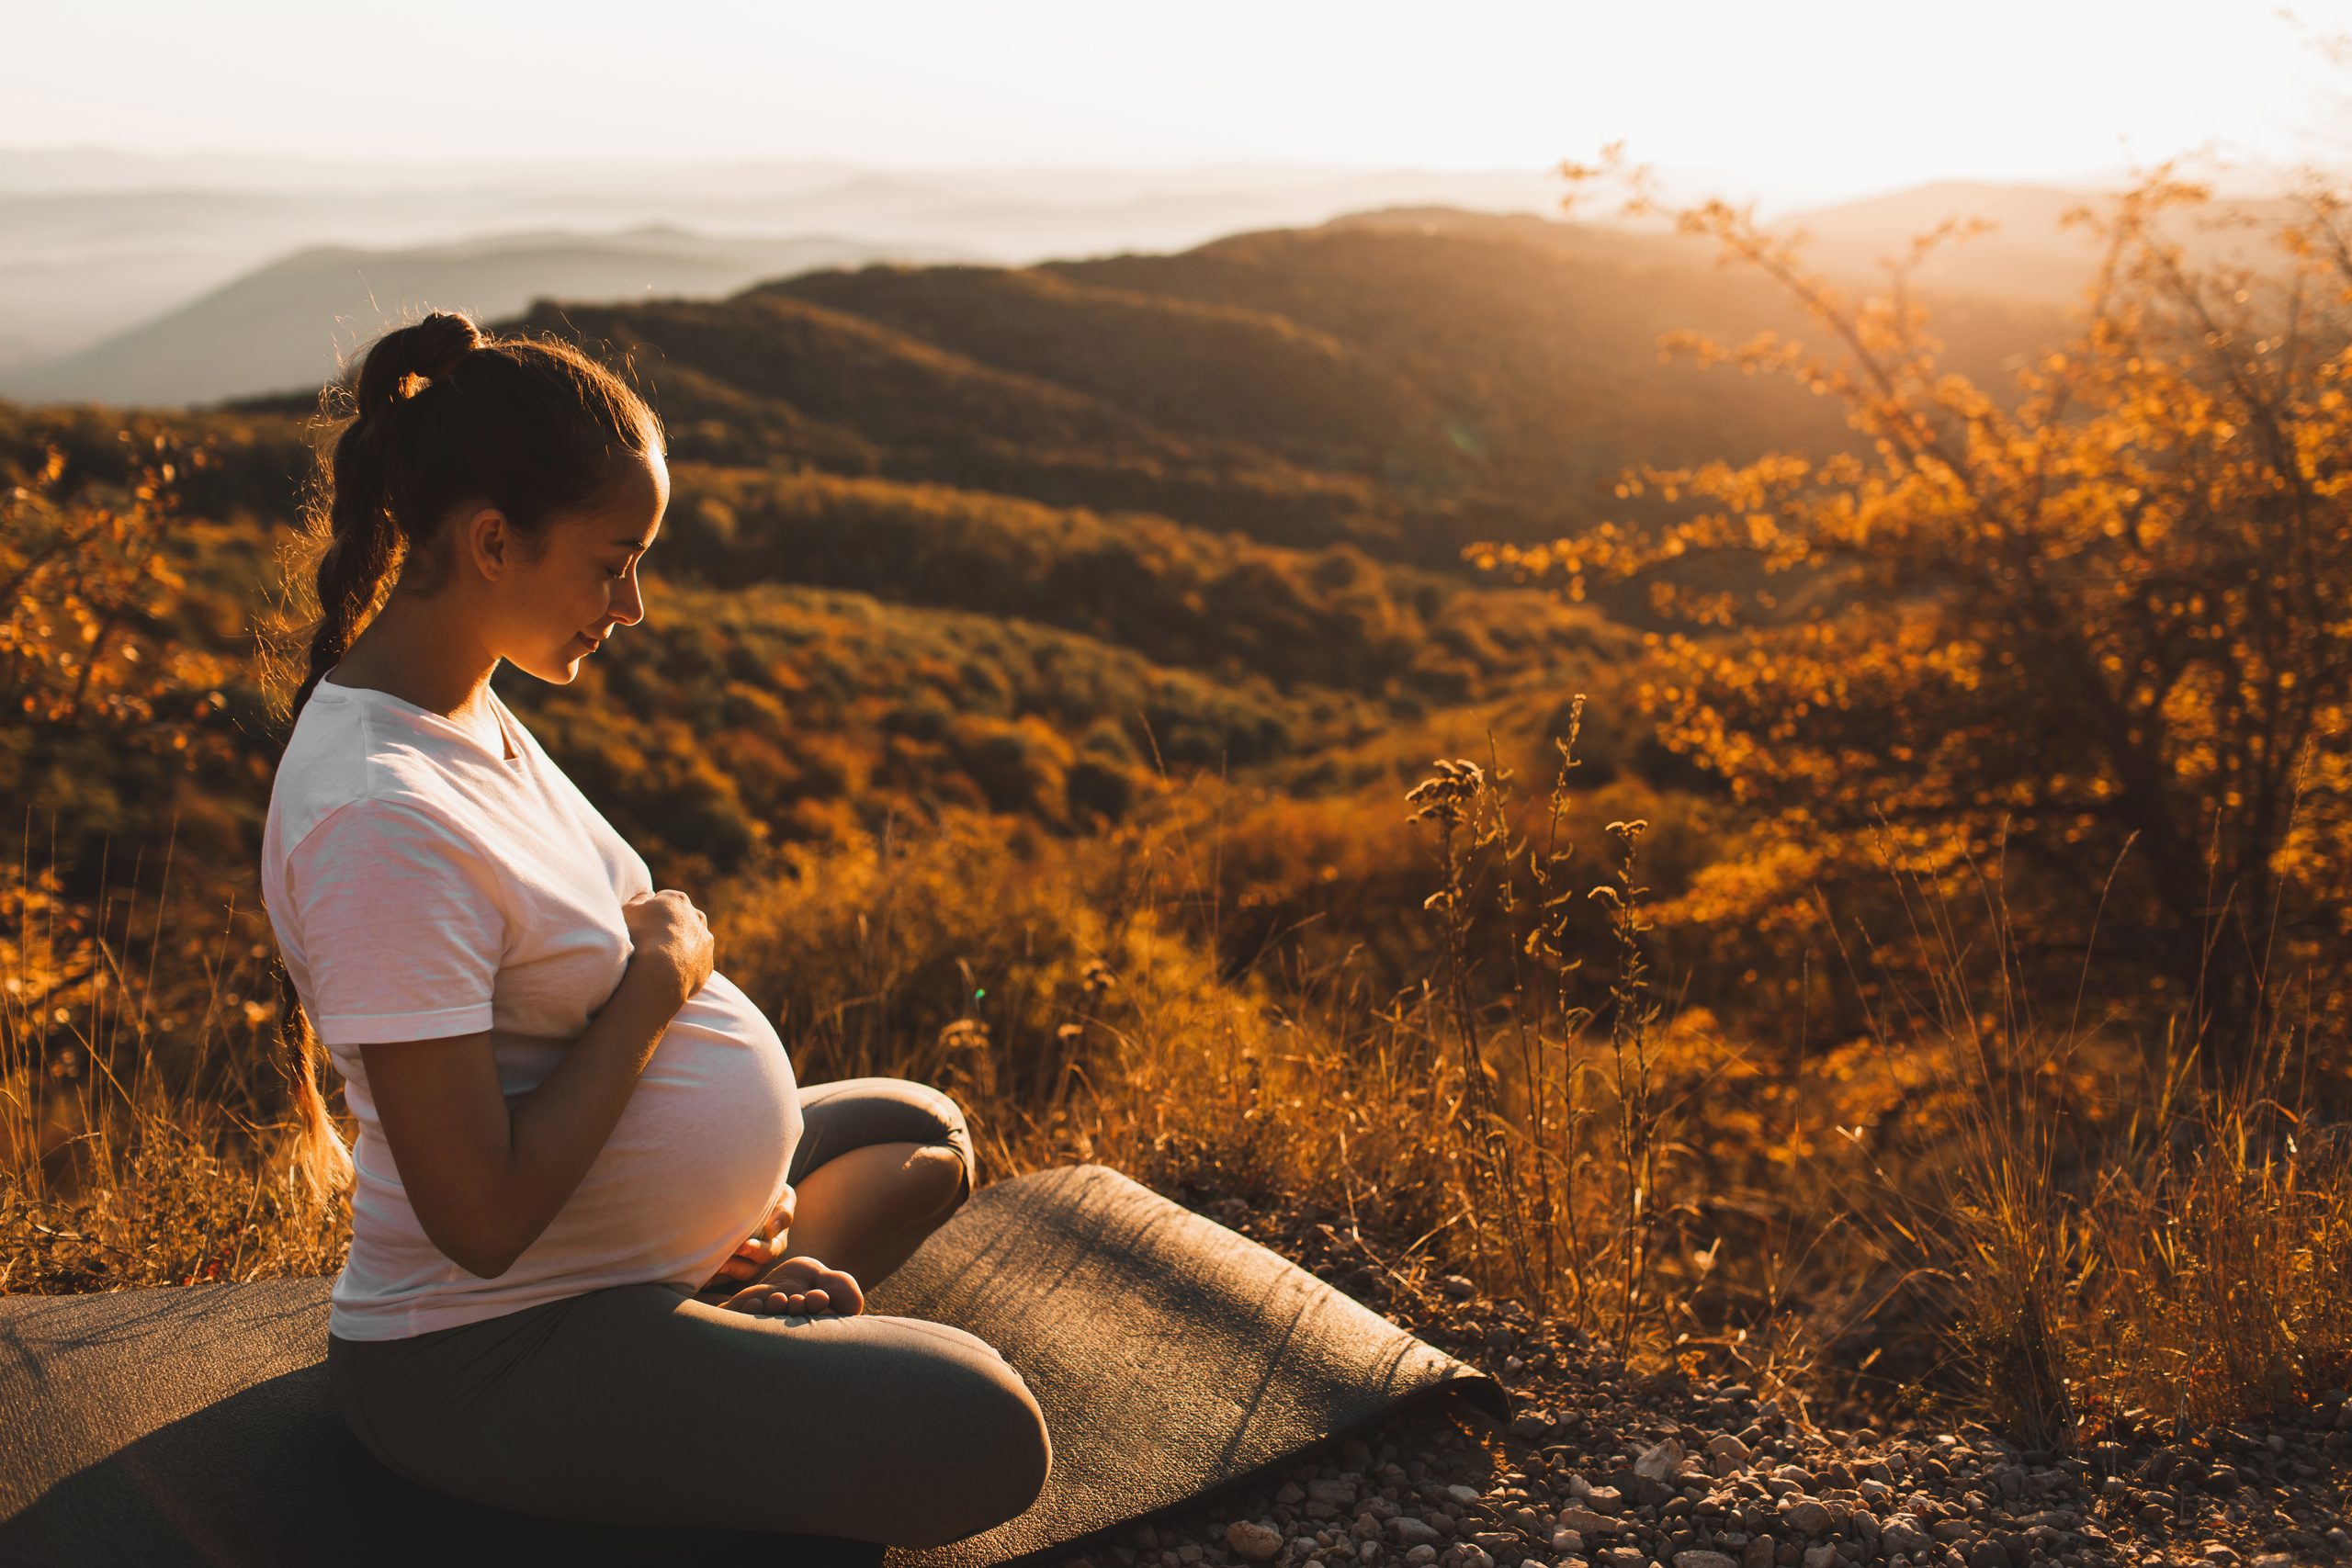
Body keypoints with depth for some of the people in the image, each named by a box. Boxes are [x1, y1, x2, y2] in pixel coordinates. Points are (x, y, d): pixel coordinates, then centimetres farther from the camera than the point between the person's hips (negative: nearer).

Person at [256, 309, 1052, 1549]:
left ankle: (755, 1307, 5)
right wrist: (659, 978, -18)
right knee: (985, 1441, -19)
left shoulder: (466, 715, 3)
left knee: (923, 1133, 26)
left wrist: (726, 1201, 0)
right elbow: (481, 1217, -29)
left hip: (638, 1243, 10)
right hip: (495, 1359, -10)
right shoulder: (380, 821, -29)